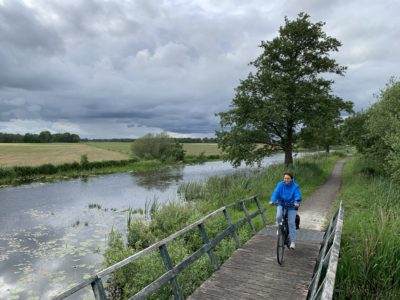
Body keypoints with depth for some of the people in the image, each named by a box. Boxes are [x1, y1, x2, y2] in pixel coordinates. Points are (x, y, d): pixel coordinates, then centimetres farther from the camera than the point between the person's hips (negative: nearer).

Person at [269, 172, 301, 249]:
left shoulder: (295, 187, -10)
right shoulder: (280, 185, -6)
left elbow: (297, 196, -21)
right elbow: (275, 193, -16)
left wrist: (296, 203, -43)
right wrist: (272, 201, -35)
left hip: (291, 206, -1)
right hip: (281, 204, 2)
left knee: (291, 222, -6)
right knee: (279, 216, -24)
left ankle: (292, 241, 4)